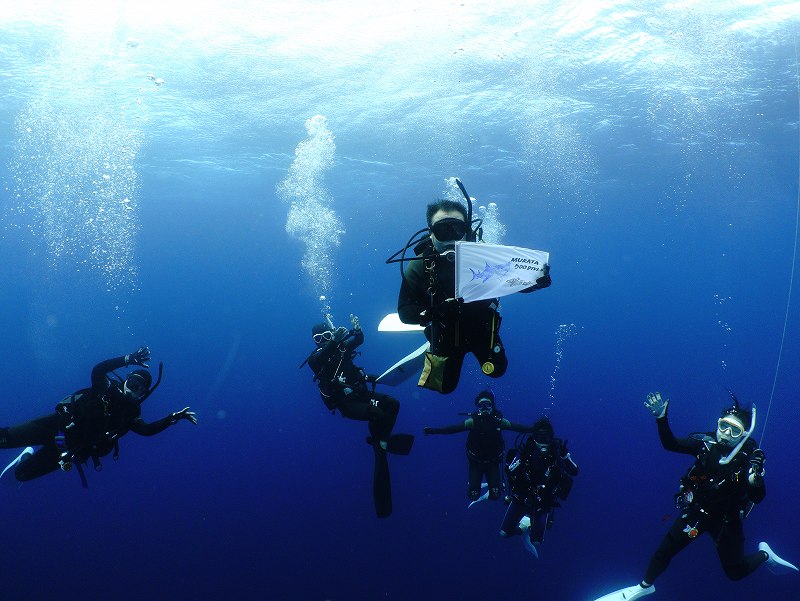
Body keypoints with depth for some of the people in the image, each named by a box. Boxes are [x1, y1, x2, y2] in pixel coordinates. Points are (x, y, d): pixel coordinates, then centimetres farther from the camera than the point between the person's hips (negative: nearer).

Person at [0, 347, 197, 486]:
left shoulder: (131, 415, 0)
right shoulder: (109, 387, -8)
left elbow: (147, 429, -13)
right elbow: (97, 370, -26)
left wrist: (174, 417, -22)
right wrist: (128, 359, -37)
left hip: (70, 448, 2)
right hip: (56, 425, -2)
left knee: (22, 474, 4)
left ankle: (29, 455, 39)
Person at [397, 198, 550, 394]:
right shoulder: (419, 266, -25)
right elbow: (404, 312, -24)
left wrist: (536, 281, -38)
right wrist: (432, 313, -43)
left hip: (482, 326, 1)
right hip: (445, 333, -1)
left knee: (497, 370, 14)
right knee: (445, 386, 12)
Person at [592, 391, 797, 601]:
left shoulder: (750, 457, -20)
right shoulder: (707, 443, -15)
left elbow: (758, 497, -24)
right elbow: (670, 444, -15)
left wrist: (755, 482, -47)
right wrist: (661, 418, -29)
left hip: (727, 520, -2)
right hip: (696, 511, 2)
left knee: (736, 572, 10)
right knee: (664, 550, 0)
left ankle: (764, 554, 40)